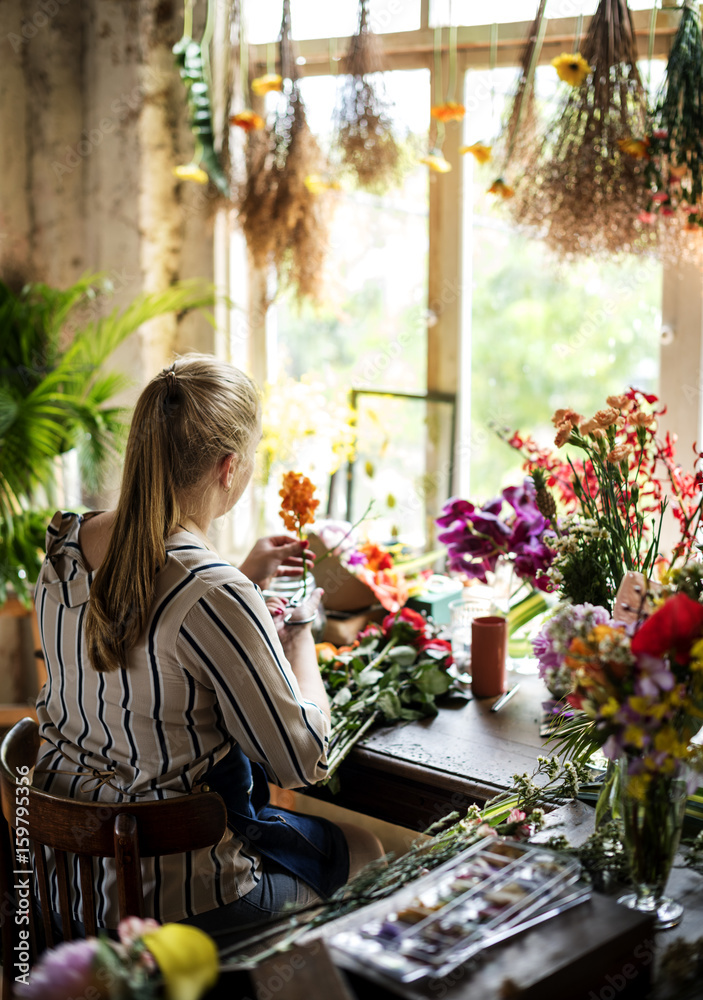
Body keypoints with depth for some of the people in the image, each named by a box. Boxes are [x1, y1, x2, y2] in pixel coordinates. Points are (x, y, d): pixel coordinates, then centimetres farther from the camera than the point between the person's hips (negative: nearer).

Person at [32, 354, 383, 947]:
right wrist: (301, 630, -5)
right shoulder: (212, 596, -31)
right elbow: (304, 761, -18)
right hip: (173, 893, -8)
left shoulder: (66, 544, -6)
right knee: (367, 849, 20)